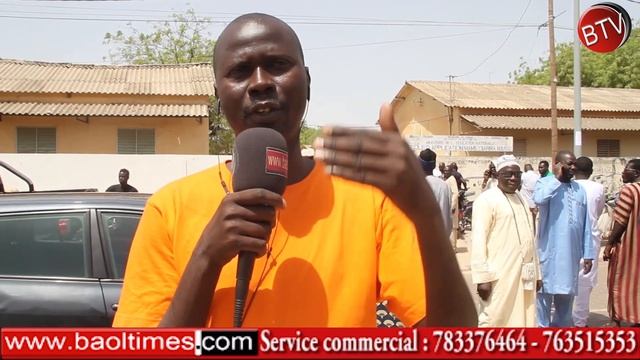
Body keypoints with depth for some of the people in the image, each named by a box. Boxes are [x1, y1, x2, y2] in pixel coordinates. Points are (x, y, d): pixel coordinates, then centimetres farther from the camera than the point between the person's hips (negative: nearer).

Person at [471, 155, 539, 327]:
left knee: (520, 321, 11)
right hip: (499, 276, -7)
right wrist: (482, 276, -19)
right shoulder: (487, 199, -7)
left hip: (523, 275, 7)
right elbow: (478, 240, -13)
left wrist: (536, 273, 18)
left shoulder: (521, 200, 17)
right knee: (493, 320, -5)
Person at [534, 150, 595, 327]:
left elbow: (585, 224, 12)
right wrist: (557, 178, -16)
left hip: (572, 252, 5)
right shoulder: (545, 183, -3)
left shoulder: (579, 189, 11)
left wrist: (588, 253, 9)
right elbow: (539, 199, -28)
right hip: (550, 250, -5)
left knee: (566, 292, 12)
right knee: (545, 291, 1)